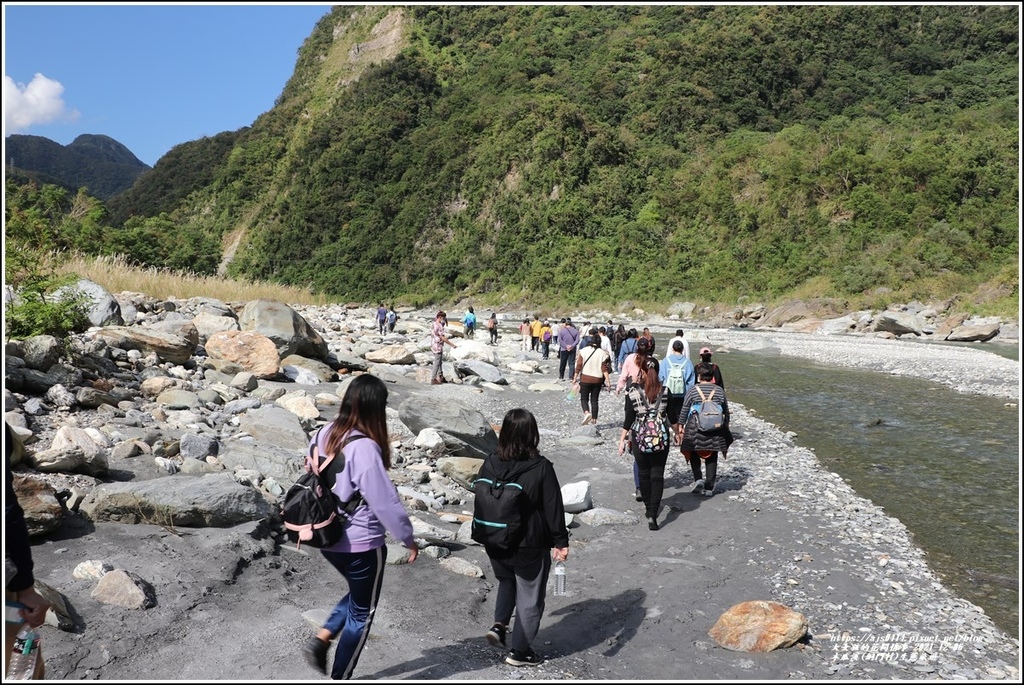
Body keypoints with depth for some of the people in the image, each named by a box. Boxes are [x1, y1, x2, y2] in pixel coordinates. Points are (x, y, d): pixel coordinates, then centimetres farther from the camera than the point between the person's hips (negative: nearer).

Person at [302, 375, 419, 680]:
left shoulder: (322, 436, -3)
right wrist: (408, 538, -7)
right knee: (362, 612, 13)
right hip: (361, 545, -7)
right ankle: (339, 678, 23)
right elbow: (386, 502, -21)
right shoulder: (364, 448, -26)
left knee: (358, 595, 29)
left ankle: (321, 639, 15)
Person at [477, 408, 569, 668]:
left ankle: (499, 624, 15)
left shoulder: (490, 464, -6)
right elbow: (553, 508, -14)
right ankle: (519, 651, 22)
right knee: (530, 598, 13)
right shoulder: (541, 468, -18)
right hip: (530, 546, -4)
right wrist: (561, 542, -5)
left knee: (507, 581, 31)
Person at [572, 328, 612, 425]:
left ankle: (586, 413, -17)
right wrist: (608, 381, -3)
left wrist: (575, 378, 2)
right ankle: (594, 419, 12)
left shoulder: (583, 351, -6)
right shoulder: (602, 353, -3)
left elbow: (579, 366, -5)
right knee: (594, 399, 12)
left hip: (585, 378, -1)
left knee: (584, 398, 10)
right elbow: (604, 369, -6)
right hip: (598, 380, 2)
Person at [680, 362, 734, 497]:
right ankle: (709, 487, 10)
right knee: (712, 458, 10)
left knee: (694, 455, 16)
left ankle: (698, 479, -2)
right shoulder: (720, 391, 3)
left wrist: (681, 426, 6)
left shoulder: (693, 390, -5)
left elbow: (684, 411, -3)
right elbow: (726, 412, 9)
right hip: (715, 430, 2)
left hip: (695, 429, -2)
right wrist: (725, 427, 20)